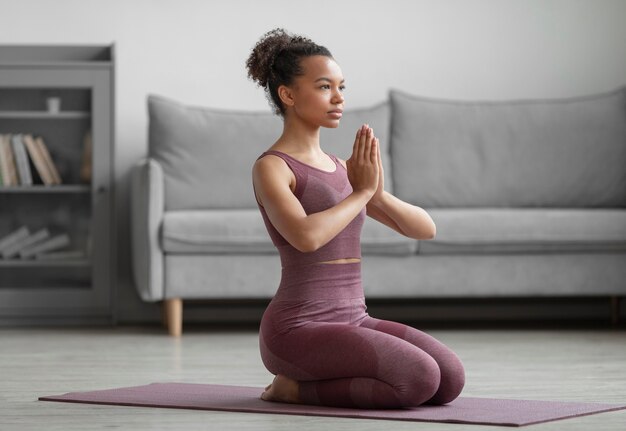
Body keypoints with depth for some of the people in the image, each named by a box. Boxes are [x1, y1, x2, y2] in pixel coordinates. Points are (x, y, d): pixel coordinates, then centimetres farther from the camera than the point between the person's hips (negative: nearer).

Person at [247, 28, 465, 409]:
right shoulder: (271, 167, -8)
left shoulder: (340, 168, 16)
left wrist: (377, 194, -8)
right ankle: (297, 386, -4)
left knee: (450, 378, -12)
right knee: (418, 379, -25)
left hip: (352, 322, 8)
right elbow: (305, 236, -29)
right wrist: (361, 192, -14)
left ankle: (317, 378, 7)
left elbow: (425, 228, 11)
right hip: (298, 330, -7)